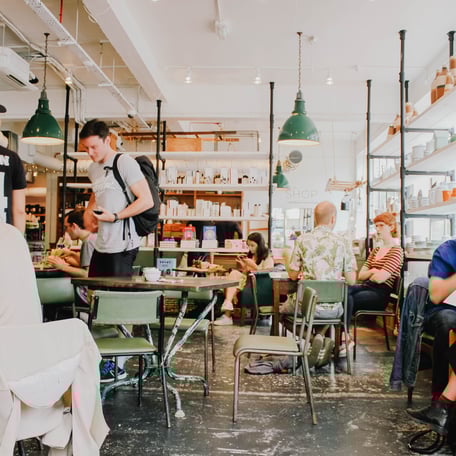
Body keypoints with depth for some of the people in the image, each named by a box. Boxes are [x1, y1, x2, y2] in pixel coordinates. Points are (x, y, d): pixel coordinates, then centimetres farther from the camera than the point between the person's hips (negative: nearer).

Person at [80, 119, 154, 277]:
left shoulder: (125, 163, -9)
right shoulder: (93, 169, 15)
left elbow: (147, 201, -14)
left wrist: (115, 217, -18)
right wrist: (88, 212, 14)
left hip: (122, 247, -8)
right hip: (101, 246, 8)